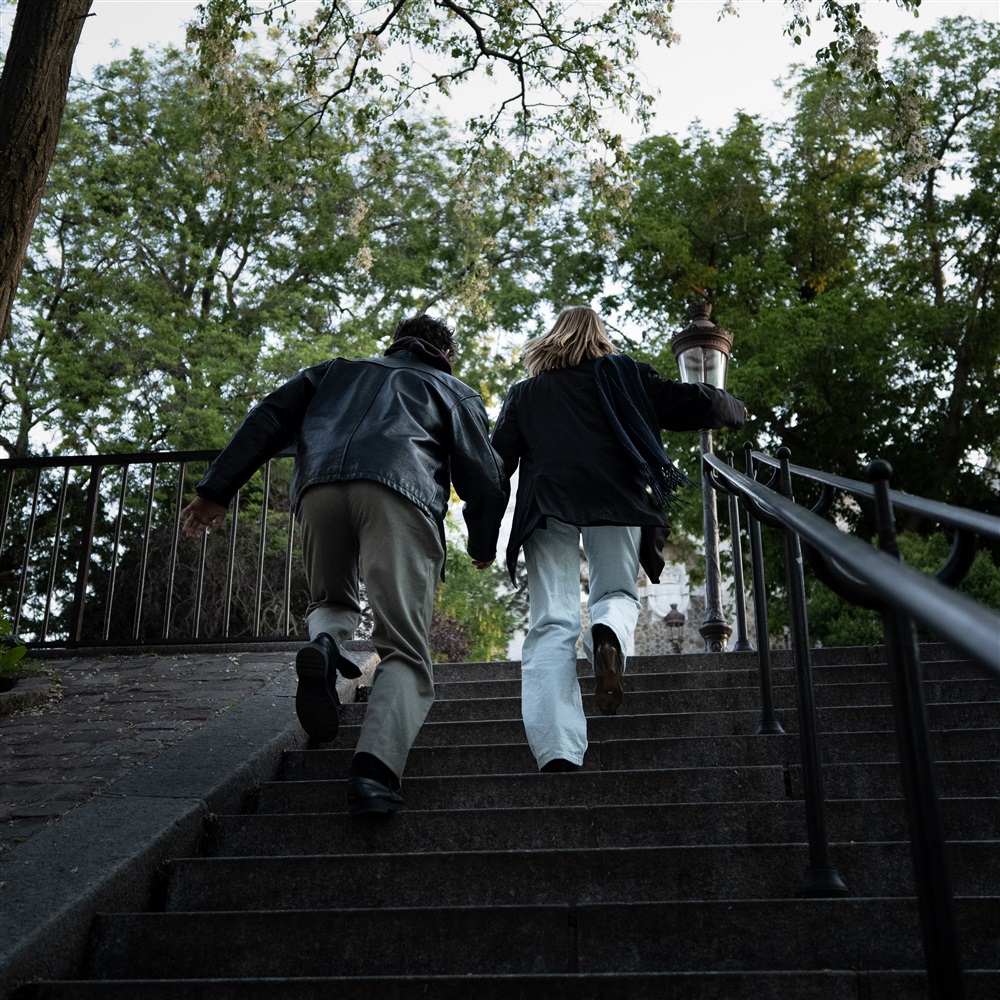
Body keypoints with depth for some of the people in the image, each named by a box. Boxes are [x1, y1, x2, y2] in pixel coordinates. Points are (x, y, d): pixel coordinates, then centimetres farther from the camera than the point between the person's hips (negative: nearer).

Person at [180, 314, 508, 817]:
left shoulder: (338, 370, 37)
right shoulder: (454, 392, 31)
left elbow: (268, 419, 22)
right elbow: (485, 478, 18)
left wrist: (216, 489, 17)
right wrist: (483, 544, 35)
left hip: (319, 487, 3)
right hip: (399, 492, -2)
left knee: (331, 600, 27)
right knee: (404, 650, -3)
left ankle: (324, 643, -9)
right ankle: (375, 770, -28)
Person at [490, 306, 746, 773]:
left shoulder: (524, 393, 26)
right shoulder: (623, 374, 22)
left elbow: (499, 461, 16)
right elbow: (692, 404, 18)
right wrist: (734, 409, 39)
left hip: (546, 502, 1)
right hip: (615, 497, 0)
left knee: (551, 625, -4)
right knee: (617, 593, 17)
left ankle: (557, 752, -21)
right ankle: (608, 633, -23)